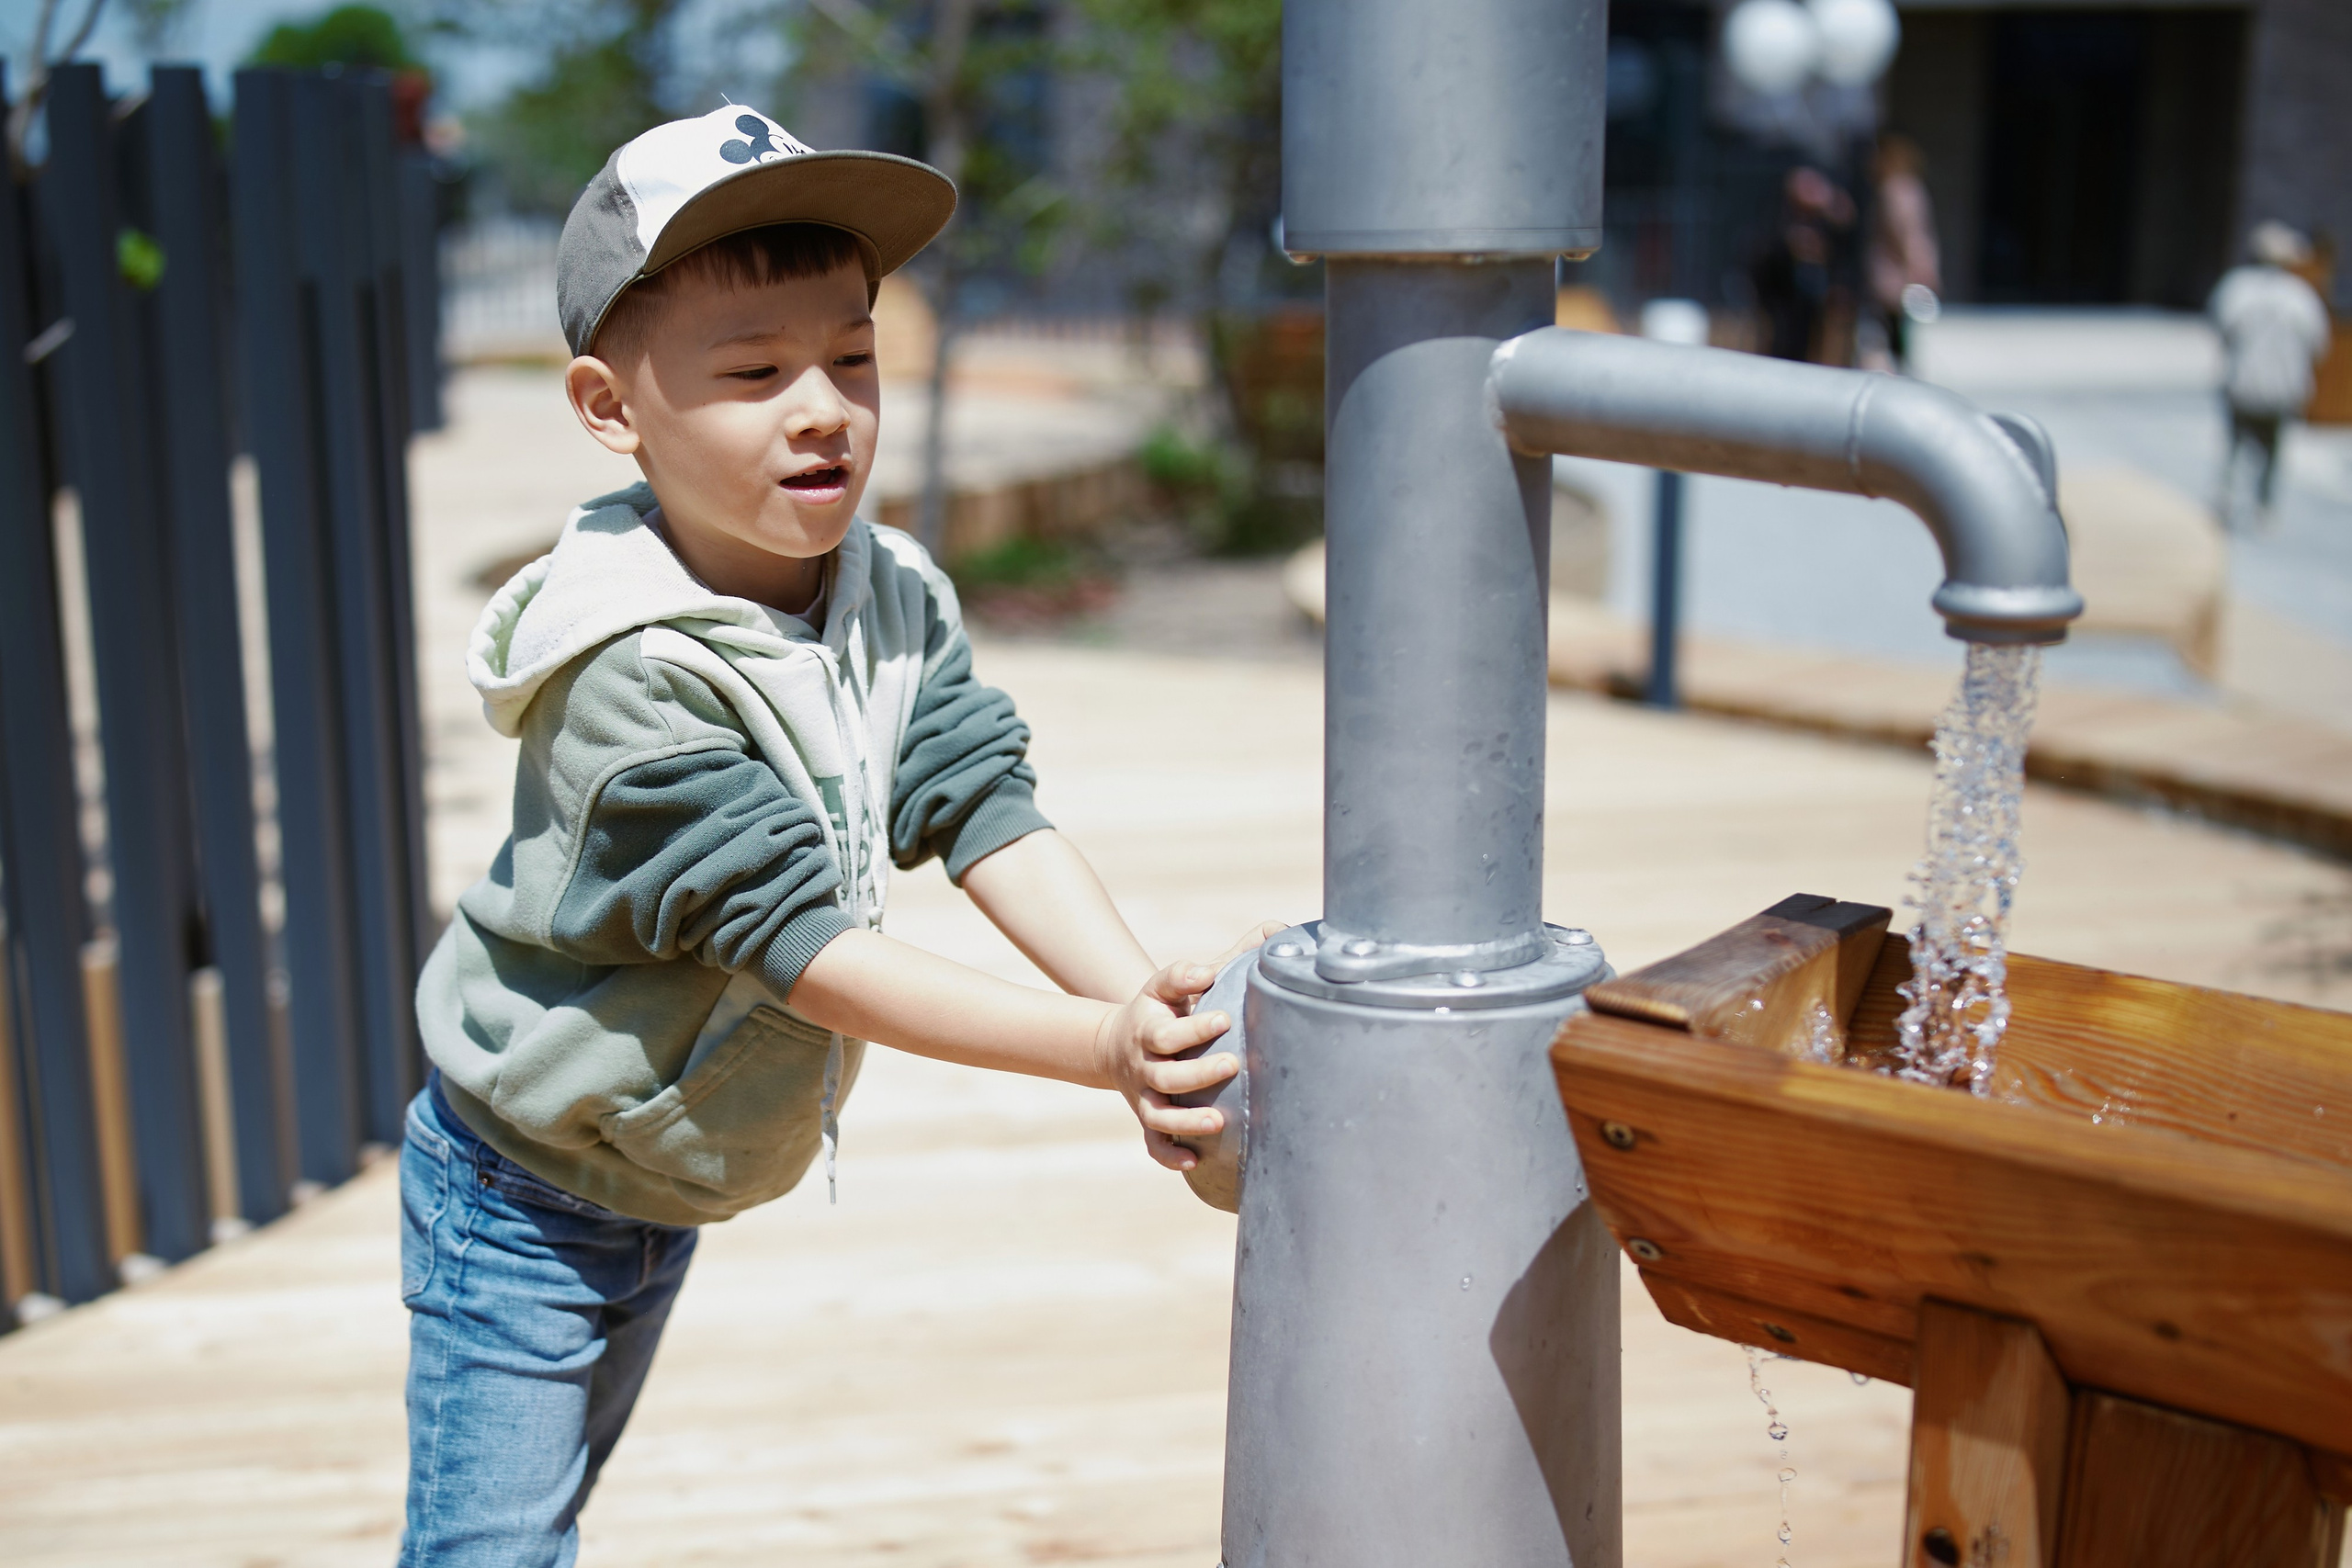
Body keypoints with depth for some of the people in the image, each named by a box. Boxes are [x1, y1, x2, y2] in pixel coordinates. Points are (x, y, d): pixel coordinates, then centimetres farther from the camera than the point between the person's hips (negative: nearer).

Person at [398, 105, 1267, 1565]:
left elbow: (987, 811, -17)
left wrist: (1149, 998, -33)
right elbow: (806, 946, -33)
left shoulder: (897, 600, -9)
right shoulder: (632, 679, -32)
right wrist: (1097, 1048, -38)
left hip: (666, 1188, 7)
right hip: (519, 1205, -7)